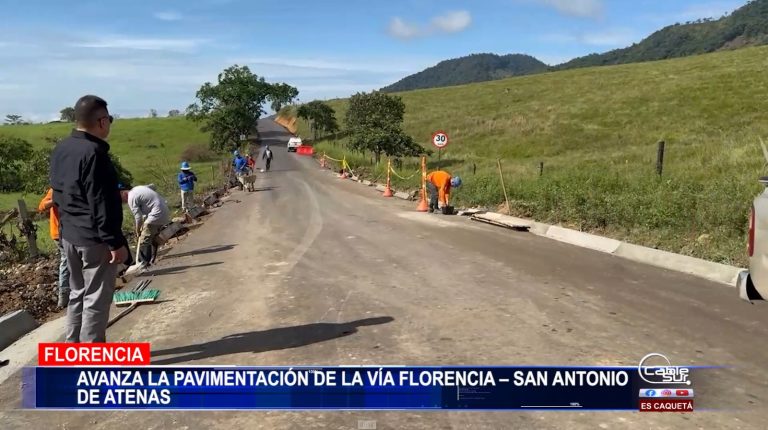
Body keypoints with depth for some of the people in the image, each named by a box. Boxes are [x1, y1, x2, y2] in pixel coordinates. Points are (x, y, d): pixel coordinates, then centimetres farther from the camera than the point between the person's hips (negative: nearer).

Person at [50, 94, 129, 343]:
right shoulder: (93, 152, -20)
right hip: (94, 239, -9)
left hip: (69, 235, 9)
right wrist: (116, 242, -19)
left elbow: (59, 196, 16)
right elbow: (102, 204, -23)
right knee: (96, 299, 0)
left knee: (78, 293, 19)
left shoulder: (60, 150, 9)